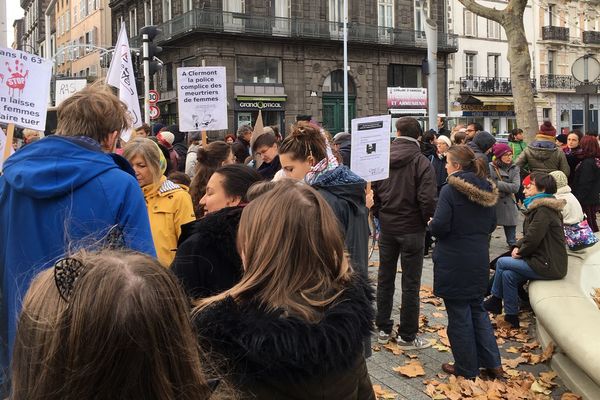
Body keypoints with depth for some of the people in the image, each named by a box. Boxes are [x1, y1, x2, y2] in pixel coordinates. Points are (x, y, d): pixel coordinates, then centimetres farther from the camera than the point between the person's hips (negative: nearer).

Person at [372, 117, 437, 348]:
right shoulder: (421, 162, -13)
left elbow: (372, 191, 1)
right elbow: (427, 198, -19)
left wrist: (380, 215, 12)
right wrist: (427, 219, -2)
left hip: (387, 227, 4)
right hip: (412, 229, -4)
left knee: (385, 278, 15)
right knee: (410, 283, 4)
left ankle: (383, 329, 25)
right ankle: (407, 336, 12)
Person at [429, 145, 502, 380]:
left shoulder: (450, 191, -16)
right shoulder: (487, 191, 5)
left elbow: (440, 227, -21)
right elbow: (491, 225, 13)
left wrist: (431, 223, 0)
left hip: (454, 262, -6)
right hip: (479, 260, 7)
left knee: (459, 315, 6)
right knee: (477, 309, 21)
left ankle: (467, 369, 19)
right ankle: (492, 363, 23)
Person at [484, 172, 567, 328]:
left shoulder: (544, 211, -19)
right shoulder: (538, 207, 14)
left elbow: (533, 238, -23)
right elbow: (529, 234, 21)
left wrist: (521, 253, -5)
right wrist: (518, 246, 4)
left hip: (549, 266, -9)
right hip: (546, 261, 9)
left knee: (502, 263, -3)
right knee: (509, 274, 1)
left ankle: (495, 301, 16)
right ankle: (511, 316, 7)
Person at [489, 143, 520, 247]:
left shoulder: (514, 169, 4)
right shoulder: (490, 167, -6)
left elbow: (516, 187, -9)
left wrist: (497, 184, -14)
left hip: (508, 207, 3)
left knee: (512, 241, 9)